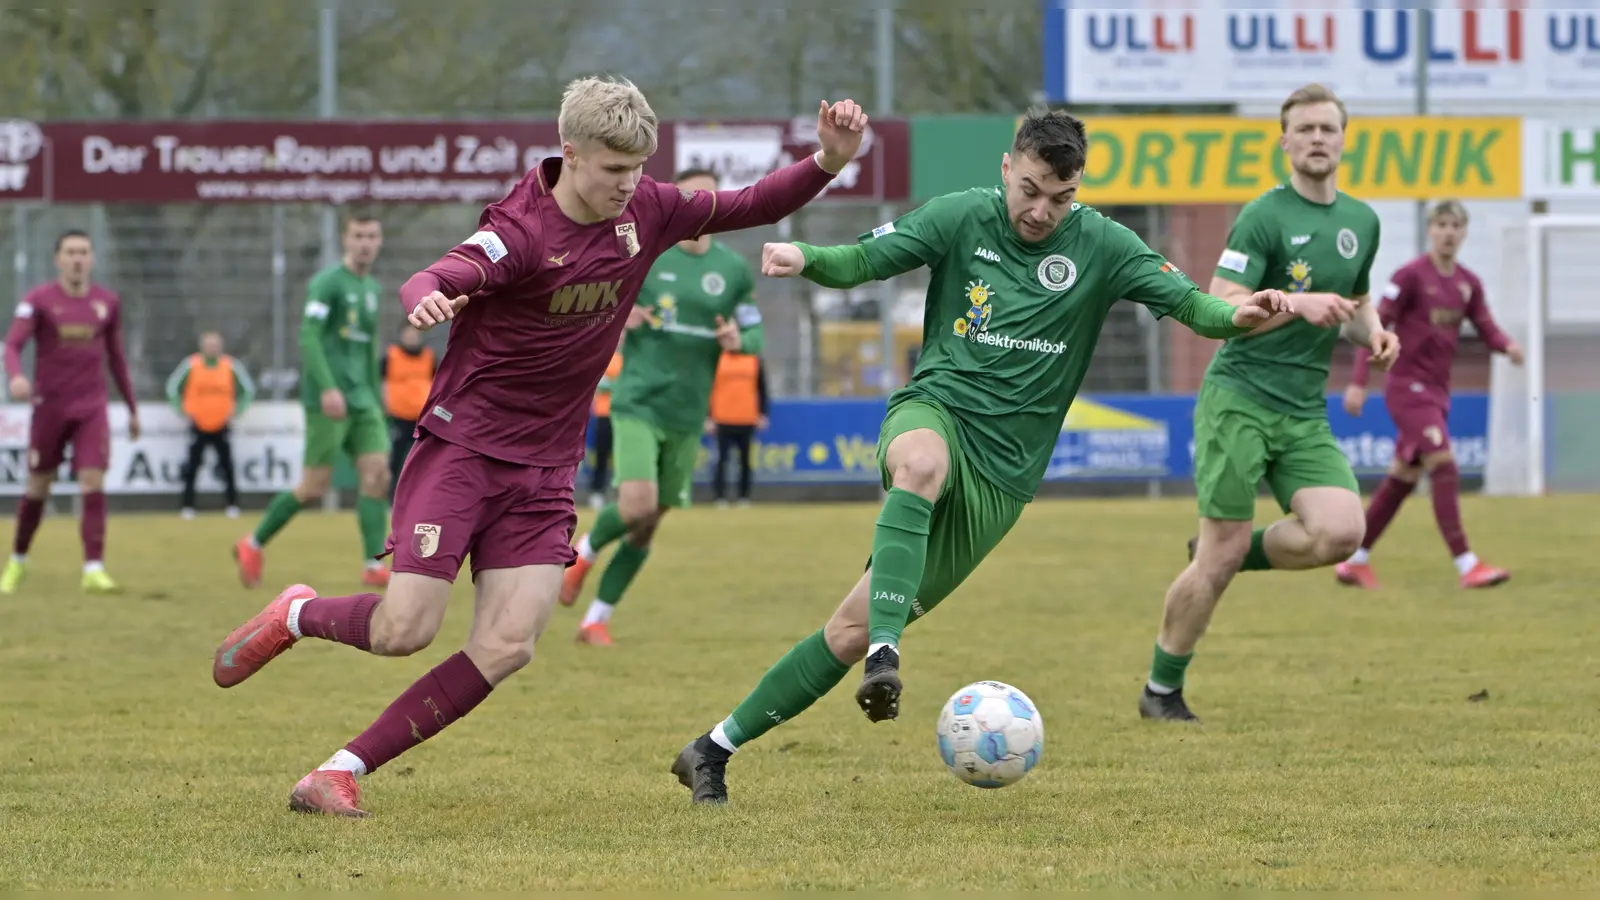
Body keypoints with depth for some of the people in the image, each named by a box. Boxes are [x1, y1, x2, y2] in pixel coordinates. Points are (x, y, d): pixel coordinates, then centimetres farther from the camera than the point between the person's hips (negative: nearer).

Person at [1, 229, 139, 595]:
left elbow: (116, 357, 16)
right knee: (38, 487, 7)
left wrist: (132, 408, 18)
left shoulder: (107, 301, 6)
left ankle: (94, 569, -15)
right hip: (49, 406, -1)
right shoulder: (38, 300, -5)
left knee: (93, 484, -12)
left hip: (92, 407, 2)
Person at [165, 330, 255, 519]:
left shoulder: (231, 366, -2)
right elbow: (172, 387, 5)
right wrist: (182, 410, -1)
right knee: (192, 467, -4)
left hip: (221, 427, 1)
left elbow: (248, 389, 9)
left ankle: (232, 505, 3)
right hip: (198, 427, -1)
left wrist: (236, 411, 1)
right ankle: (188, 506, 2)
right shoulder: (191, 365, -4)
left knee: (227, 466, -5)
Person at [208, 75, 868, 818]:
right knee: (405, 631, -14)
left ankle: (341, 771, -5)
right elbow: (434, 281, -36)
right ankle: (295, 616, 20)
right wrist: (427, 300, -60)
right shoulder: (522, 232, -19)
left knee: (508, 645, -11)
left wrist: (828, 162, -7)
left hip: (544, 473, 6)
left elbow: (751, 206, 10)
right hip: (462, 445, -6)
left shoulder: (645, 213, 1)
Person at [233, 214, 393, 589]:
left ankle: (374, 566, -10)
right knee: (315, 487, -6)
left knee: (377, 472, -8)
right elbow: (308, 335, -17)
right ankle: (253, 545, 12)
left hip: (361, 400, 7)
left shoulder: (371, 288, 17)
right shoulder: (328, 282, -7)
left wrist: (376, 401, 23)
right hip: (328, 400, -7)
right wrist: (328, 388, -26)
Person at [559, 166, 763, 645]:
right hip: (638, 403, -4)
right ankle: (586, 550, 12)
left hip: (687, 415, 4)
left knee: (646, 526, 6)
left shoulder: (734, 270, 5)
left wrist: (739, 339, -11)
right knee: (637, 504, -21)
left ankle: (596, 619, 19)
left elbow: (755, 332, 13)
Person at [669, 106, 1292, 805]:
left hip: (1002, 468, 0)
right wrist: (805, 258, -20)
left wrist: (1235, 316, -28)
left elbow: (1189, 304, -5)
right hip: (933, 411, 0)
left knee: (853, 629, -2)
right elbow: (859, 262, 1)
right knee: (923, 462, -42)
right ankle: (884, 655, -48)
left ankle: (716, 749, 8)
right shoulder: (962, 217, 1)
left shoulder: (1101, 247, 1)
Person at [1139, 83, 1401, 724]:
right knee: (1221, 556, -8)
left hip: (1305, 414, 6)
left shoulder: (1361, 222, 14)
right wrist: (1300, 305, -27)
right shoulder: (1265, 216, -7)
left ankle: (1234, 554, 11)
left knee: (1341, 532, -17)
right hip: (1240, 400, -6)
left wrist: (1373, 332, 6)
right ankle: (1161, 692, 9)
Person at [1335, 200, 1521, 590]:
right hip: (1408, 386, -8)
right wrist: (1358, 382, -17)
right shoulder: (1411, 275, -11)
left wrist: (1507, 345, -16)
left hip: (1436, 391, 8)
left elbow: (1486, 328, 7)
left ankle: (1355, 561, 23)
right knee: (1444, 466, -18)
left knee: (1403, 478, 13)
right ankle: (1466, 565, -22)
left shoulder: (1468, 283, 9)